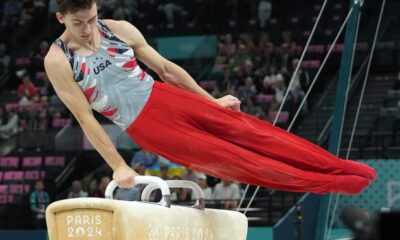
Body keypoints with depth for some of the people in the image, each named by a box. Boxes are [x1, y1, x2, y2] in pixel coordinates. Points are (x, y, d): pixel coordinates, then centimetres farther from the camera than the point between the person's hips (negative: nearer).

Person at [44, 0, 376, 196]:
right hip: (144, 125, -4)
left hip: (165, 97, 4)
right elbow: (86, 118, -11)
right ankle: (327, 183, -1)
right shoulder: (58, 61, -11)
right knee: (230, 159, -6)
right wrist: (118, 166, -12)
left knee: (246, 130, -4)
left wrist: (211, 100, 13)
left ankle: (340, 168, -2)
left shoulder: (119, 29, 0)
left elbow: (166, 67, 9)